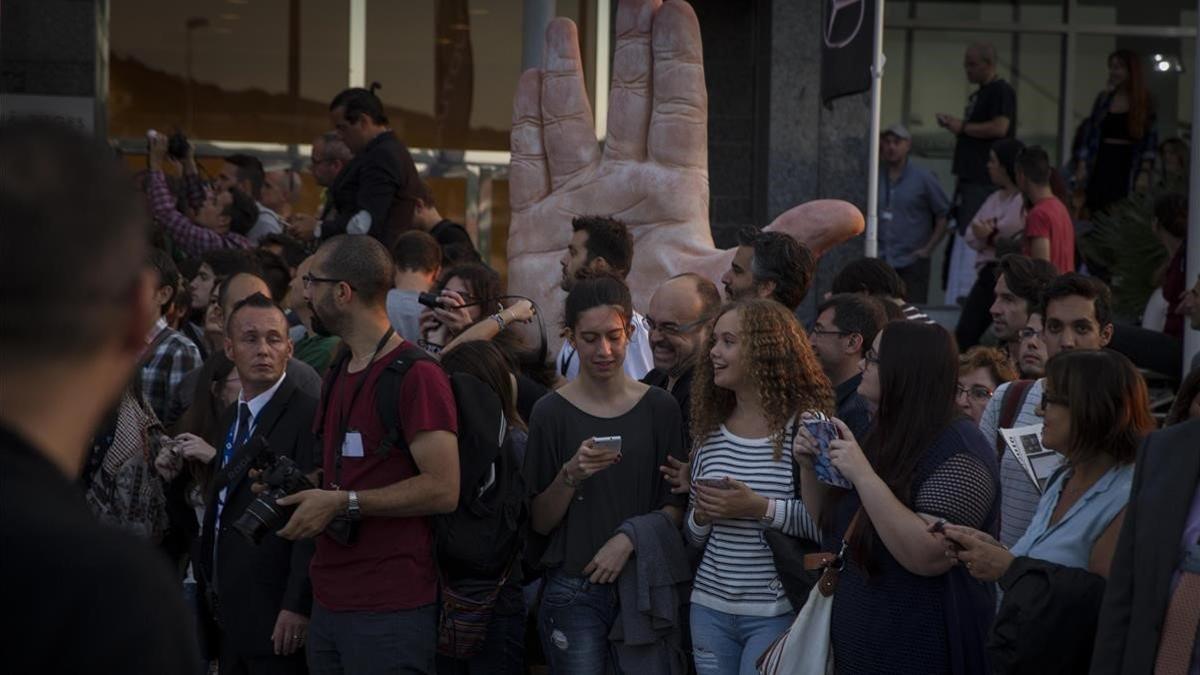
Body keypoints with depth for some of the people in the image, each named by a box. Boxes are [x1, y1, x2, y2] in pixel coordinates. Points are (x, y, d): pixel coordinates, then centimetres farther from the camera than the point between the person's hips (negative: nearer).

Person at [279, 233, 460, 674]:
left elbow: (443, 490, -19)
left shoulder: (416, 374, -12)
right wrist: (298, 487, 13)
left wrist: (344, 502, -18)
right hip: (328, 604, 9)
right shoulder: (338, 374, 18)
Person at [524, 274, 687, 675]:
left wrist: (630, 537, -11)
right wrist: (570, 476, -17)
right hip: (575, 592, -2)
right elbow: (540, 522, -1)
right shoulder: (552, 412, -2)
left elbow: (676, 506, 5)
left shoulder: (659, 408, 4)